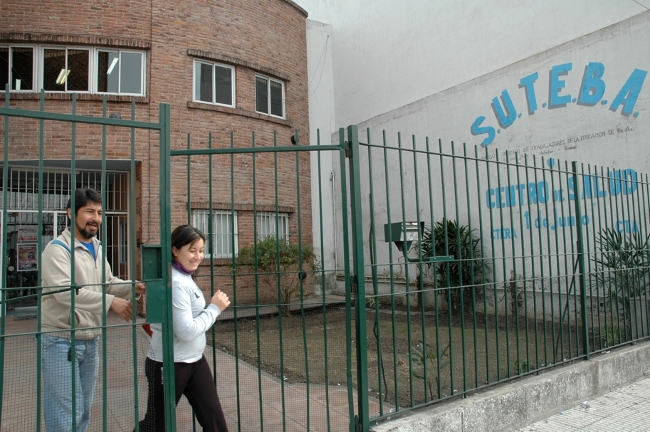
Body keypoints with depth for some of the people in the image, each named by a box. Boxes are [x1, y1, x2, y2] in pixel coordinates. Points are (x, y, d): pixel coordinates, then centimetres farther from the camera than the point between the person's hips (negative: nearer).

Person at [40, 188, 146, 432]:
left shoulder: (97, 249, 11)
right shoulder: (58, 248, -16)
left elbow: (108, 283, 13)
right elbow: (64, 290, -28)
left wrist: (133, 288, -7)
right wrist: (110, 302, -32)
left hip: (91, 341, 8)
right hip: (62, 341, -8)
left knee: (84, 411, 19)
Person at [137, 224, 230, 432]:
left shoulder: (185, 278, 5)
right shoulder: (176, 283, -23)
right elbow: (186, 331, -25)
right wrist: (214, 308, -17)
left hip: (194, 361, 9)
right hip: (169, 365, -8)